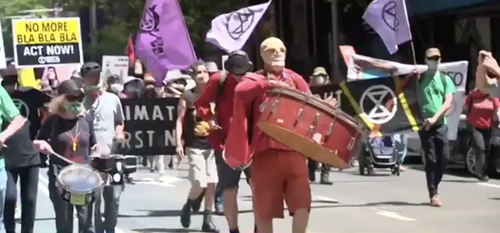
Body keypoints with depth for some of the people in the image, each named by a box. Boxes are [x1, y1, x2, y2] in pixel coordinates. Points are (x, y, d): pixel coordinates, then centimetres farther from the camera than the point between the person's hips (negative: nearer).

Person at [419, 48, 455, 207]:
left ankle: (434, 189, 21)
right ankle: (433, 195, -5)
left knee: (442, 159, 3)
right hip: (425, 124, -2)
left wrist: (435, 118, -13)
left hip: (441, 124, 2)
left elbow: (448, 102, -2)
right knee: (431, 160, -6)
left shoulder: (445, 79, 7)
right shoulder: (420, 79, 3)